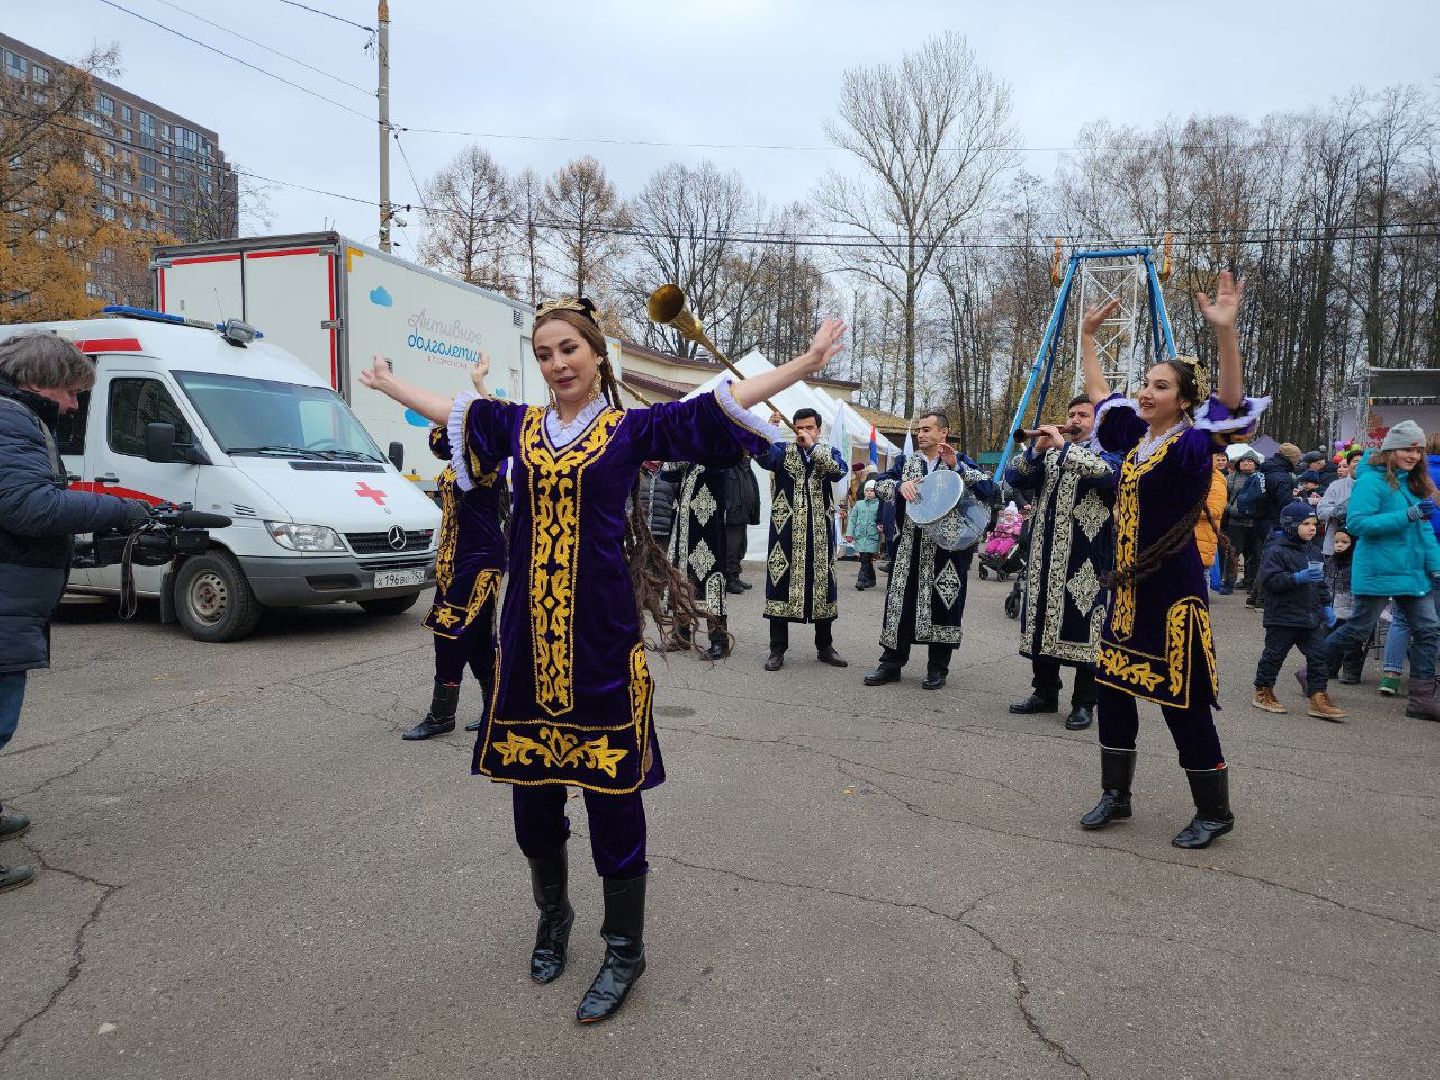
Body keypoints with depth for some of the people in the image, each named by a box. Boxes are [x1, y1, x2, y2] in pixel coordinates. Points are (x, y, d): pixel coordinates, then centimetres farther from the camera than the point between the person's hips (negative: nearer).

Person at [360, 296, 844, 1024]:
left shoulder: (631, 428, 0)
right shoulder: (520, 424, 11)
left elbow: (721, 404, -4)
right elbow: (451, 412, 28)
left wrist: (807, 363, -9)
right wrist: (389, 385, 42)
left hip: (602, 639, -4)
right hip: (528, 638, 4)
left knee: (612, 792, 2)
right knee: (531, 789, 13)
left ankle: (624, 951, 21)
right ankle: (553, 917, 39)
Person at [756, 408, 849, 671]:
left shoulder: (829, 452, 11)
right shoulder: (783, 450, 5)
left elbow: (838, 471, -11)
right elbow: (762, 457, -17)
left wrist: (812, 446, -13)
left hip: (820, 531, 2)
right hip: (787, 529, -2)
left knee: (822, 583, 7)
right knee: (781, 583, -2)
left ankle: (825, 647, 20)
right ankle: (777, 649, 6)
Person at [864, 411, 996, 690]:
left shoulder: (960, 462, 5)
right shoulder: (906, 461, 13)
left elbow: (988, 490, -7)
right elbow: (880, 484, 3)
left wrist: (956, 466, -16)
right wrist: (900, 484, -17)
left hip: (947, 548, -2)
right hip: (909, 548, 3)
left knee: (942, 603, 1)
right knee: (900, 602, 3)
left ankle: (938, 668, 12)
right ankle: (892, 664, 11)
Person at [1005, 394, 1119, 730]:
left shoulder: (1105, 452, 3)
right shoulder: (1048, 452, 17)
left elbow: (1109, 472, -20)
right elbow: (1014, 478, 6)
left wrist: (1064, 446, -20)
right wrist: (1035, 449, -9)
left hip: (1085, 556, -5)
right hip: (1045, 554, 5)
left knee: (1082, 625, -4)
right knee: (1042, 621, 9)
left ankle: (1084, 703, 5)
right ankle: (1044, 693, 20)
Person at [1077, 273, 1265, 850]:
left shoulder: (1193, 444, -11)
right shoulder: (1135, 435, 8)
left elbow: (1232, 406, -28)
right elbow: (1098, 391, 21)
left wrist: (1225, 332, -38)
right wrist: (1087, 334, 21)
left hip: (1172, 587, -7)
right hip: (1127, 584, 8)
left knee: (1183, 701, 1)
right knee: (1113, 686, 12)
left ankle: (1215, 811, 19)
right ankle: (1116, 794, 27)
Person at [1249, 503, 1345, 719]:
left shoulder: (1314, 552, 13)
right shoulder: (1276, 551, -11)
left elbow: (1322, 583, 22)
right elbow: (1269, 580, -21)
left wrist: (1327, 606, 14)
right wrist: (1298, 577, -27)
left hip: (1311, 617, 7)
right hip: (1282, 618, -7)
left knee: (1318, 656, 2)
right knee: (1274, 655, 4)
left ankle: (1319, 698, 6)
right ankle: (1263, 693, 17)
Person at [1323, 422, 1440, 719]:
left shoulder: (1416, 483, 11)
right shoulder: (1372, 480, -13)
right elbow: (1356, 523, -22)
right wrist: (1407, 516, -26)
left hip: (1413, 572, 8)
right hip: (1378, 572, -8)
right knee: (1359, 629, 2)